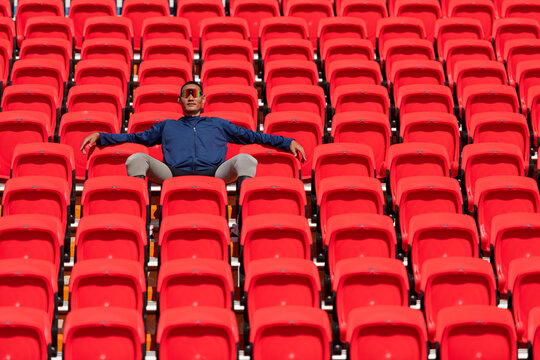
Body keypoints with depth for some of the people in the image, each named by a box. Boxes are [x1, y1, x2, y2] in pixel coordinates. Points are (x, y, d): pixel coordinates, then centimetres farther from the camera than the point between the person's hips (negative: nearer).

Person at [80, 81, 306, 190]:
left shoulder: (218, 124, 33)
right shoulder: (167, 126, 35)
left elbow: (250, 136, 28)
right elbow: (135, 137, 30)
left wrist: (287, 142, 19)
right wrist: (100, 137, 20)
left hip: (212, 174, -1)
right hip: (174, 174, 1)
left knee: (245, 159, -28)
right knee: (137, 159, -22)